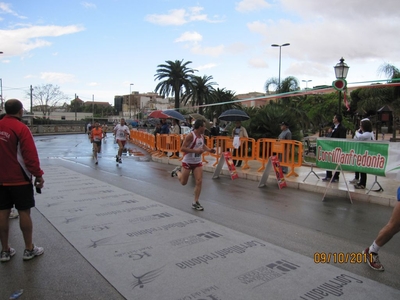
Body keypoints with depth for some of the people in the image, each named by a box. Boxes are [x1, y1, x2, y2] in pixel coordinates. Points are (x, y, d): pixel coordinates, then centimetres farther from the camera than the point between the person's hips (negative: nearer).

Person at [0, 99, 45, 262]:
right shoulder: (21, 128, -15)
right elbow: (31, 155, -19)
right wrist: (38, 175, -10)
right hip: (20, 179, -6)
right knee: (24, 212, 3)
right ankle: (29, 249, 13)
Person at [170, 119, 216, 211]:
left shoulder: (202, 136, 2)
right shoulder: (190, 136, -21)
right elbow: (182, 148, -25)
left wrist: (209, 150, 2)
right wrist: (195, 150, -31)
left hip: (198, 162, 6)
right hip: (187, 162, -6)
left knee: (199, 181, -5)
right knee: (183, 182, 10)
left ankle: (195, 202, 6)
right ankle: (177, 171, 41)